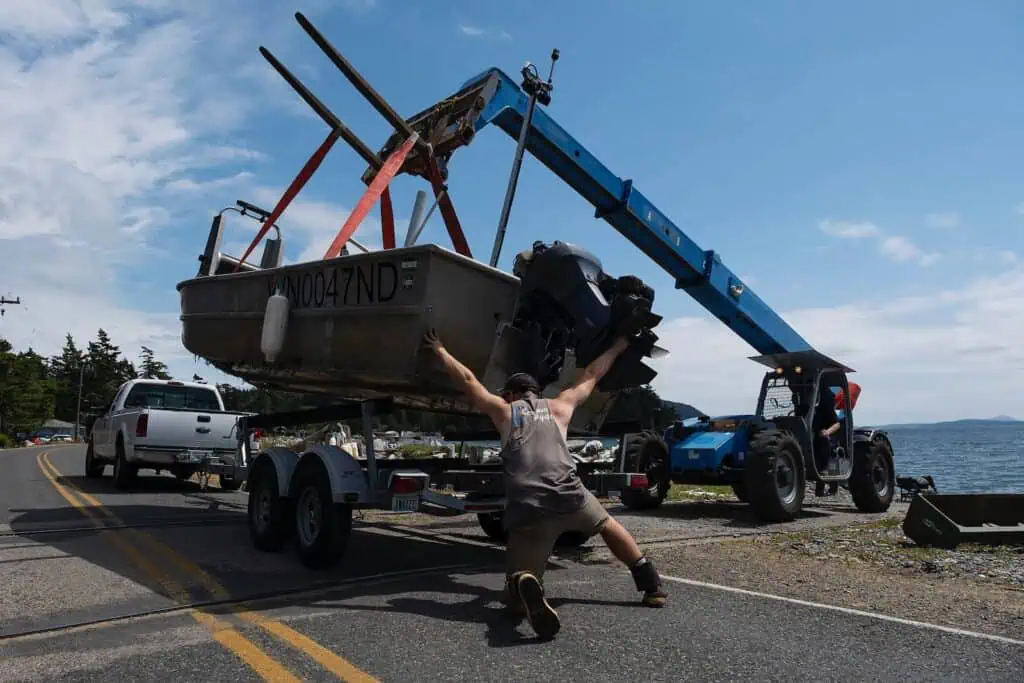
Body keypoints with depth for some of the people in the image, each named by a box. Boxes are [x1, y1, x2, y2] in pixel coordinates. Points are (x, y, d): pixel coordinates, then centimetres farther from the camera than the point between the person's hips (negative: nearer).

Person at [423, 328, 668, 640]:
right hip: (569, 497, 2)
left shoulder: (503, 411, 20)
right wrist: (618, 346, 54)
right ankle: (651, 585, 28)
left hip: (527, 512, -2)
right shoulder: (558, 407, 24)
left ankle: (524, 585, -29)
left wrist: (440, 350, 40)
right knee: (608, 525, 36)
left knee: (514, 596, 7)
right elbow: (591, 376, 37)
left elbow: (467, 379, 24)